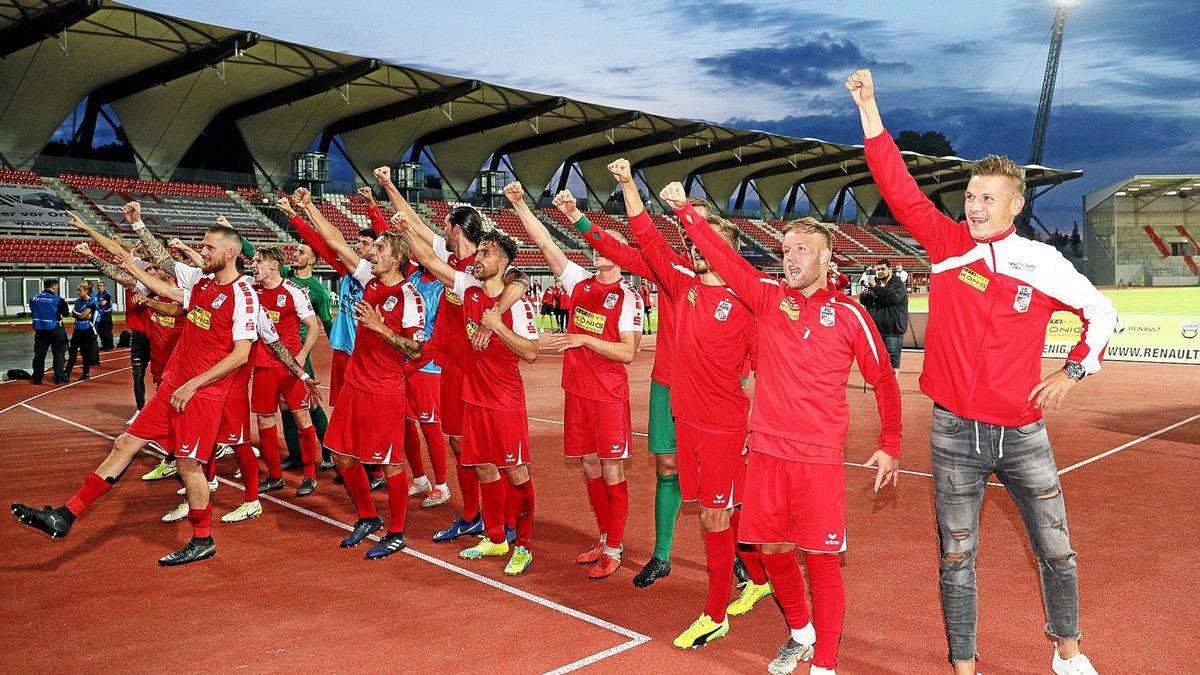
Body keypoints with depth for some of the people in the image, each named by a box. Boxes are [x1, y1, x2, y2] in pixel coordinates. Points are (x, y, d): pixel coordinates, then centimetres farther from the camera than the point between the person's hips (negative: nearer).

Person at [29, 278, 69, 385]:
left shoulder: (33, 299, 0)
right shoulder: (57, 299, -13)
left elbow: (33, 311, 13)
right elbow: (66, 314, -5)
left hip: (40, 330, 4)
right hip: (55, 330, -4)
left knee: (39, 354, 11)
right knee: (58, 353, 4)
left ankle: (37, 378, 15)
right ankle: (59, 377, 3)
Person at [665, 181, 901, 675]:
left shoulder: (848, 314, -1)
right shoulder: (768, 296, 5)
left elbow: (884, 381, 6)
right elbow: (723, 257, -2)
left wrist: (889, 446, 6)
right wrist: (685, 210, -10)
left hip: (819, 457, -3)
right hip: (766, 451, 3)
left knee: (821, 560, 1)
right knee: (771, 550, 13)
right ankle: (800, 634, 38)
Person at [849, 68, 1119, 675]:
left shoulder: (1044, 265, -2)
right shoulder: (947, 245, -2)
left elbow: (1103, 313, 12)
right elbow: (899, 189, -8)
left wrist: (1073, 372, 2)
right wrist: (868, 107, -12)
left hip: (1022, 434, 1)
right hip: (955, 433, 0)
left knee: (1056, 551, 13)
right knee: (956, 557, 8)